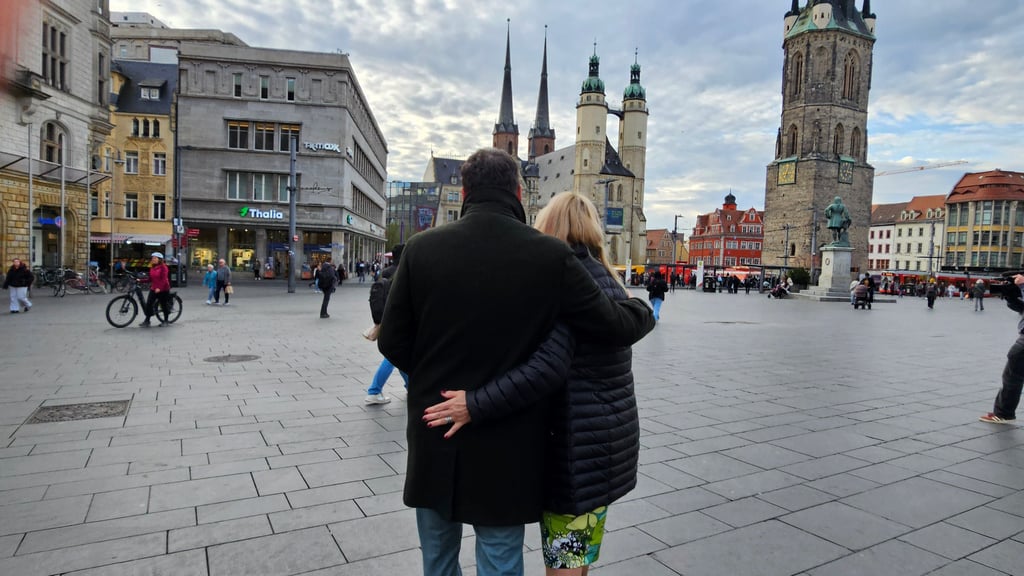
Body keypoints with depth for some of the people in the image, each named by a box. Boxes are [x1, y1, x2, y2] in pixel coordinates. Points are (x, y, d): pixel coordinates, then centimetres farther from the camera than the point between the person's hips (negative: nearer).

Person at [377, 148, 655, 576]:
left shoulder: (421, 248, -9)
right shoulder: (551, 256, -13)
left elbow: (392, 342, -4)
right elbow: (615, 328, -7)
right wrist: (644, 310, 16)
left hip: (434, 440, 2)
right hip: (507, 448, -2)